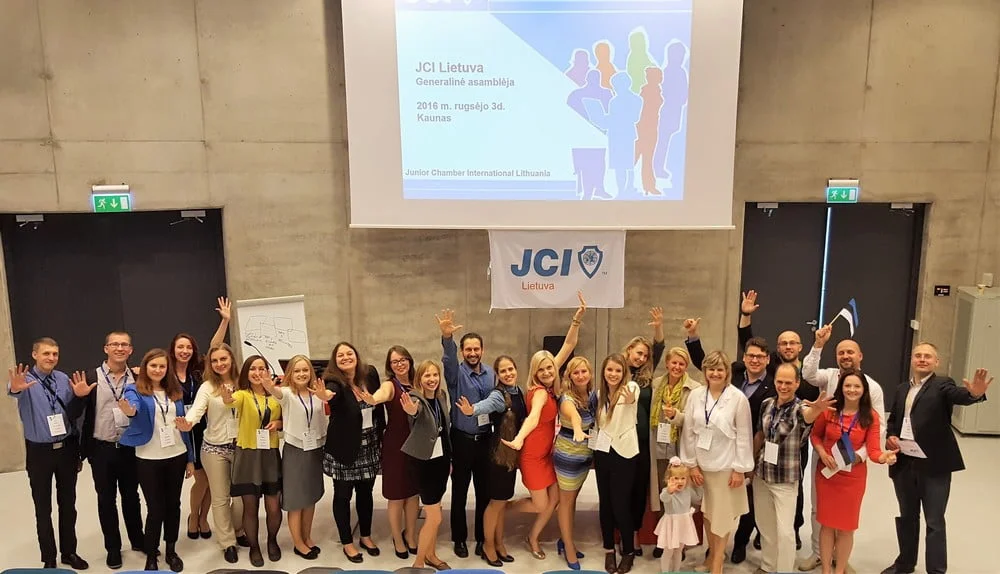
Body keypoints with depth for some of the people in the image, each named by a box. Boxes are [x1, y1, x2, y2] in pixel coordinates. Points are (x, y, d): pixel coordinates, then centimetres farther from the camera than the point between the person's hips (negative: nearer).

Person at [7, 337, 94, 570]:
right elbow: (14, 390, -37)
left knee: (68, 503, 14)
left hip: (66, 448, 3)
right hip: (39, 451, -3)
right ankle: (49, 558, 22)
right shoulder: (26, 379, -12)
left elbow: (74, 414, 1)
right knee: (43, 508, 9)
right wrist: (15, 388, -61)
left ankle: (69, 552, 29)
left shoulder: (64, 379, 0)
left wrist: (79, 397, -18)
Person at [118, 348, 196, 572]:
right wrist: (129, 411, -57)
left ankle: (171, 551, 28)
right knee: (155, 509, 3)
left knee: (173, 505, 12)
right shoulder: (135, 390, -7)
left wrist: (190, 458, 8)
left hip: (177, 456, 4)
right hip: (149, 460, -3)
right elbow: (132, 405, -32)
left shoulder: (175, 392, 5)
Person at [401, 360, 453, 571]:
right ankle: (418, 563, 13)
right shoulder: (416, 398, -17)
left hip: (441, 459, 6)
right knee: (434, 517, -3)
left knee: (434, 511, 17)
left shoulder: (442, 396, 2)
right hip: (425, 461, -6)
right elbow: (415, 410, -43)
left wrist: (450, 457, 16)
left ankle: (431, 555, 32)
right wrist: (411, 410, -67)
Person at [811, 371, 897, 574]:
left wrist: (884, 457, -37)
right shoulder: (828, 410, -9)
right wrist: (822, 453, -13)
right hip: (827, 473, 1)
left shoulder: (871, 416, -10)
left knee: (846, 525, 13)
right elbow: (815, 435, 5)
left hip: (853, 476, 0)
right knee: (827, 523, 12)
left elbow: (873, 449, -16)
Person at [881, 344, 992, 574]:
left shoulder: (942, 385, -5)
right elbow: (893, 420, 20)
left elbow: (960, 395, -27)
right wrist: (890, 437, -1)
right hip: (904, 464, 5)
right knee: (907, 517, 18)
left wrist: (975, 393, -50)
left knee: (935, 522, 2)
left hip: (934, 465, -5)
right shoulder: (901, 390, 12)